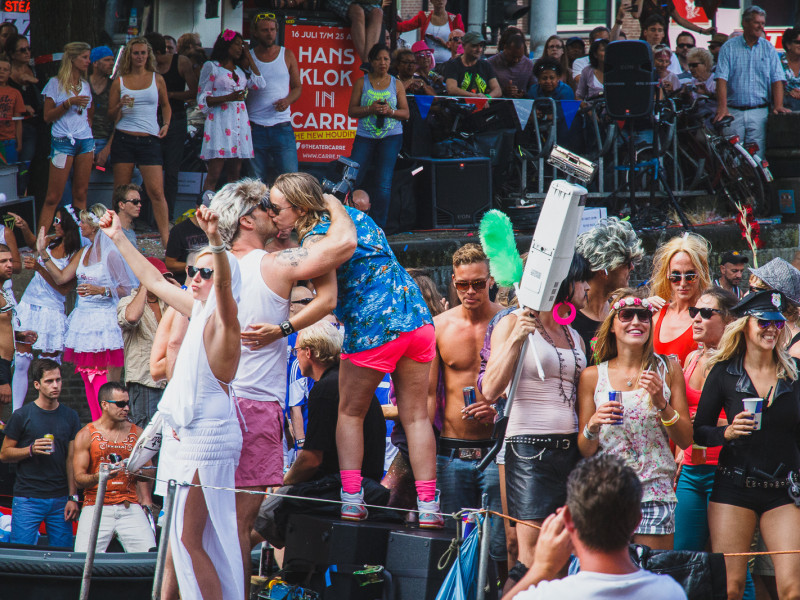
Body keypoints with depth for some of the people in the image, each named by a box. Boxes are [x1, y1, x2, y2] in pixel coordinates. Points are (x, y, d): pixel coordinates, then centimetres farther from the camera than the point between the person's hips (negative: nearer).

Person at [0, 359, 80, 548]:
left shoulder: (70, 416, 9)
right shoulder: (22, 416, -1)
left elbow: (72, 459, 9)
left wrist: (73, 497, 2)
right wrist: (31, 450, -15)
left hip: (60, 499, 3)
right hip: (28, 498, -3)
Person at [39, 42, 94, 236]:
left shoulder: (86, 85, 15)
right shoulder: (56, 84, 0)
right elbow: (47, 116, -4)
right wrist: (69, 103, -14)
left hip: (85, 140, 5)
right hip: (63, 140, -5)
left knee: (81, 194, 3)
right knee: (53, 197, -8)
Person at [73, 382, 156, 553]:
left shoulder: (137, 434, 13)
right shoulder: (86, 435, 4)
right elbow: (79, 478, -1)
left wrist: (146, 503, 3)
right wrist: (99, 477, -21)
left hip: (130, 508, 2)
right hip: (96, 507, -2)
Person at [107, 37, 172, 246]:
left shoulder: (156, 79, 10)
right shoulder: (119, 82, 9)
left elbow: (165, 105, 23)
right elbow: (110, 115, 11)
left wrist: (166, 124, 6)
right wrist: (120, 106, -9)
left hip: (149, 140, -1)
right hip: (123, 139, 1)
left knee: (156, 191, -10)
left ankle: (165, 238, -10)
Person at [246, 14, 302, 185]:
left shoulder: (287, 55, 8)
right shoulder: (248, 57, 6)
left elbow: (298, 87, 12)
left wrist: (287, 100, -10)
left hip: (282, 127, 0)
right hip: (254, 128, 0)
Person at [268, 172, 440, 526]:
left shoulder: (317, 239, -11)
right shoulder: (351, 214, 13)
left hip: (374, 329, -7)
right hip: (418, 318, 7)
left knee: (350, 414, 12)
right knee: (415, 416, 9)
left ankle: (351, 498, 3)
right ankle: (428, 506, 5)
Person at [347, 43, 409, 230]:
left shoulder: (397, 85, 9)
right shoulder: (361, 83, 6)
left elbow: (405, 113, 8)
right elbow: (351, 111, 3)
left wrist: (391, 111, -12)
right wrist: (370, 109, -14)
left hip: (391, 136, 0)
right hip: (365, 136, 0)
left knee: (384, 183, -8)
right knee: (352, 179, -7)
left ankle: (379, 226, -1)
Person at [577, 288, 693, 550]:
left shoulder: (667, 369, 7)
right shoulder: (593, 376, 6)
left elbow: (685, 440, 6)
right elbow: (584, 451, 8)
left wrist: (662, 403, -9)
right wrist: (593, 426, -13)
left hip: (655, 495, 0)